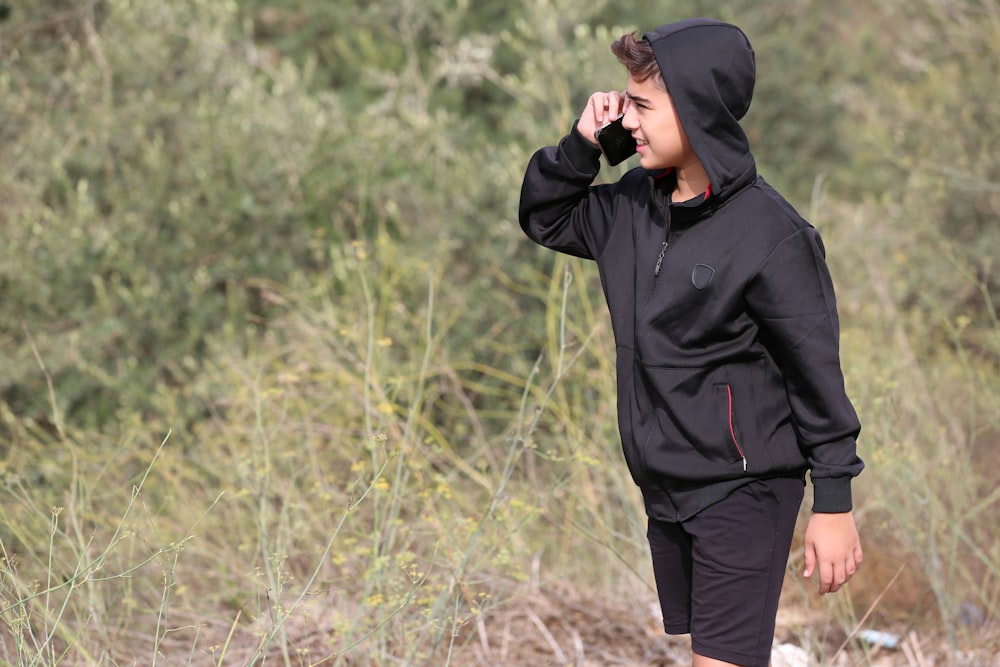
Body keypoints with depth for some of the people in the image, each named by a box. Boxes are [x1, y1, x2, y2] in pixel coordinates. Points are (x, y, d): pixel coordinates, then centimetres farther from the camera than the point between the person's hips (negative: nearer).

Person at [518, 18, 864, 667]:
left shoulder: (771, 234, -17)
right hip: (667, 490, 7)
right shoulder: (634, 205, 4)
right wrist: (581, 143, 1)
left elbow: (817, 370, -13)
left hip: (744, 492, -7)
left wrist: (834, 503, -12)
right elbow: (544, 218, 21)